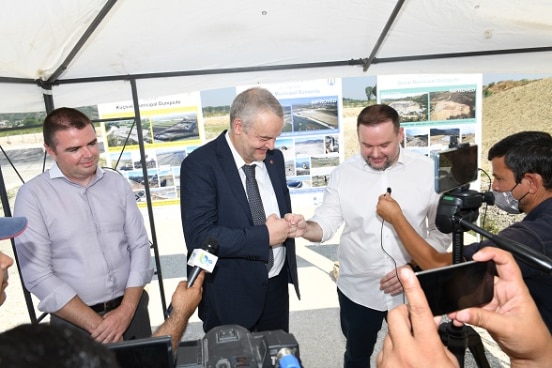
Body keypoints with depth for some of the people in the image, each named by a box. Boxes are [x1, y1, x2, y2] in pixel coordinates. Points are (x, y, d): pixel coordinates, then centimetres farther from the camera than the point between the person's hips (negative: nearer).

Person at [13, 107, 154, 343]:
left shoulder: (117, 182, -1)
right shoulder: (33, 195, -9)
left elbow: (140, 245, -1)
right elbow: (37, 275, -11)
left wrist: (126, 310, -11)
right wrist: (95, 324, -13)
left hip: (132, 310, 3)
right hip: (75, 324, -3)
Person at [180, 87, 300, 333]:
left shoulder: (274, 158, 1)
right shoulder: (200, 165, -19)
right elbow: (199, 236, -26)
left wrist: (288, 224, -5)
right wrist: (265, 236, -23)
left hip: (276, 284, 6)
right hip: (229, 294, -5)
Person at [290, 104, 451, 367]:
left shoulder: (428, 170, -9)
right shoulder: (342, 174, -6)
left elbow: (441, 231, -4)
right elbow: (326, 224, -8)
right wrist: (306, 228, -30)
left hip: (412, 289, 0)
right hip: (358, 290, 1)